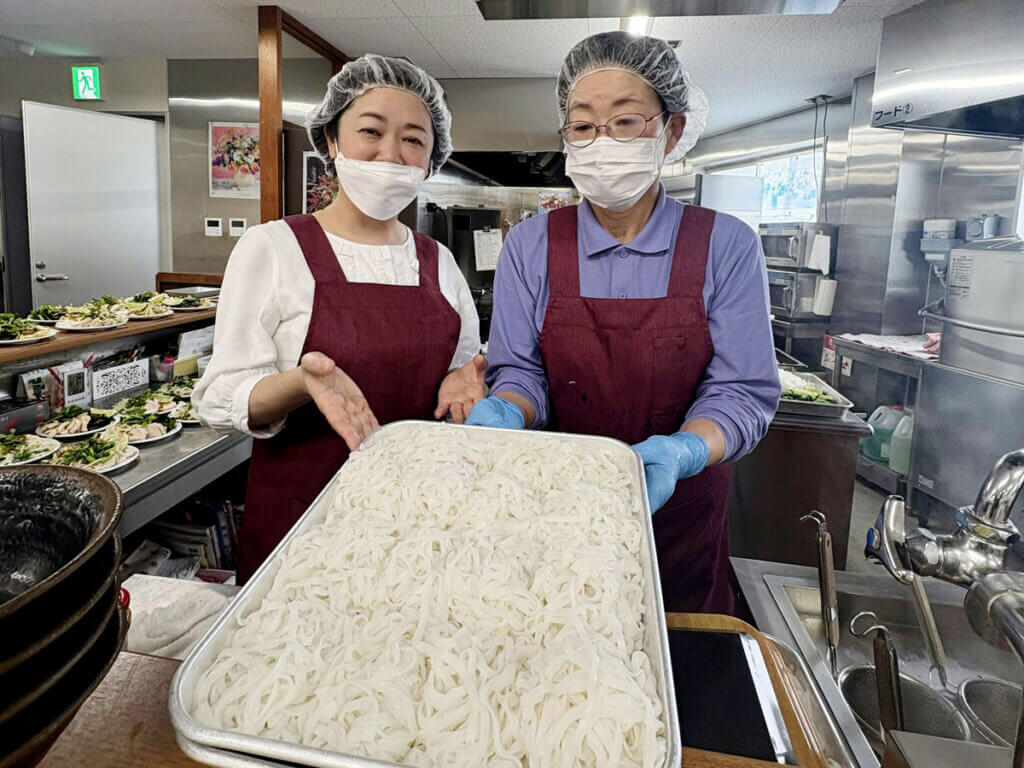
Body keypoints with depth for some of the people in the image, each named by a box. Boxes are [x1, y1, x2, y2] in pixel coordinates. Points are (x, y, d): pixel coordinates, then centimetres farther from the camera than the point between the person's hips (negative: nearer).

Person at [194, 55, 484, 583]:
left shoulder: (439, 262, 6)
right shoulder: (271, 248, -6)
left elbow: (463, 369, 15)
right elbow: (223, 400, -10)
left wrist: (460, 382, -7)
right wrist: (304, 380, -28)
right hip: (299, 512, -3)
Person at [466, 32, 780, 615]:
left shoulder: (726, 247, -7)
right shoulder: (530, 246, -4)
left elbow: (744, 391, -11)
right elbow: (521, 372, -4)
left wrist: (680, 450, -30)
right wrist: (505, 413, -27)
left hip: (680, 518, 0)